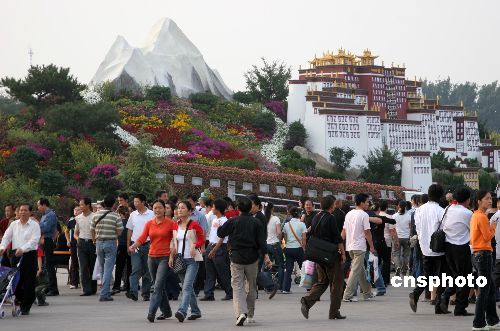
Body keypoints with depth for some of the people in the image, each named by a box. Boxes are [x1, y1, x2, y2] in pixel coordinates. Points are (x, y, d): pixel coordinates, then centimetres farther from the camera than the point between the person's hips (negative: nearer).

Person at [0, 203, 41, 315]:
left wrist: (22, 249, -25)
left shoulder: (34, 225, 0)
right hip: (16, 255, 4)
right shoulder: (14, 224, 13)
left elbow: (34, 241, -12)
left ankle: (26, 307, 3)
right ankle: (20, 302, 19)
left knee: (29, 283, -3)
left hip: (29, 254, -4)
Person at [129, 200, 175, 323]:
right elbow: (142, 237, -4)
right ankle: (166, 311, 26)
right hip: (152, 257, 5)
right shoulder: (149, 224, 8)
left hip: (165, 258, -5)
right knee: (159, 286, 13)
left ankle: (151, 312, -19)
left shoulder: (170, 223, -4)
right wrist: (133, 246, -23)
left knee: (158, 286, -15)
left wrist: (172, 256, -14)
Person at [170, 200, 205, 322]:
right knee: (188, 287, 12)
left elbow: (202, 240, -2)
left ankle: (182, 311, -28)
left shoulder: (194, 225, -6)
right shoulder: (175, 225, 10)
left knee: (187, 287, -17)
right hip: (180, 259, 6)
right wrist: (171, 256, 5)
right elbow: (174, 243, 16)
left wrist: (195, 245, -21)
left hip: (192, 259, -6)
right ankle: (195, 311, 24)